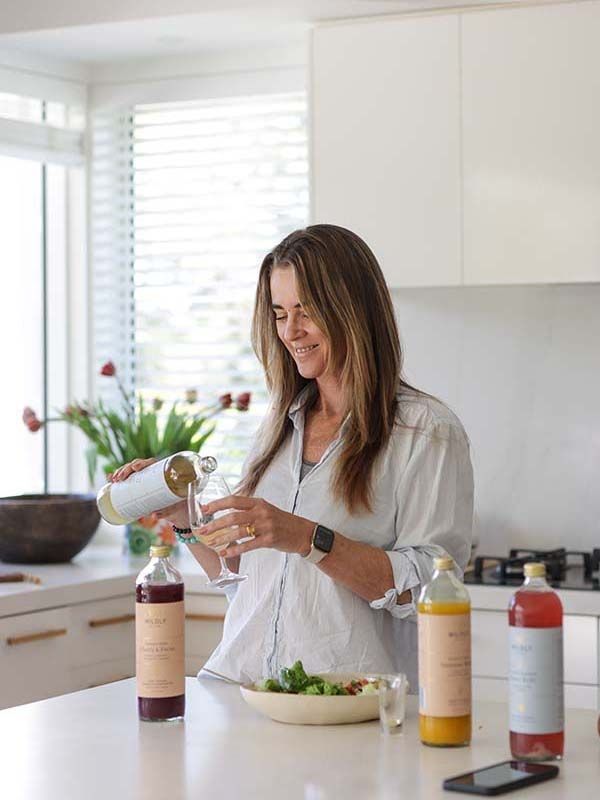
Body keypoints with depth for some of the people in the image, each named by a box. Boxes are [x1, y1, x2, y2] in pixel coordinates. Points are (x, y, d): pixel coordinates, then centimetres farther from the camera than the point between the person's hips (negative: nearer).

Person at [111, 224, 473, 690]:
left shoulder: (426, 431, -2)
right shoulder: (281, 424, 19)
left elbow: (428, 589, -12)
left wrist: (308, 539, -19)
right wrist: (183, 516, 7)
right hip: (241, 681, 6)